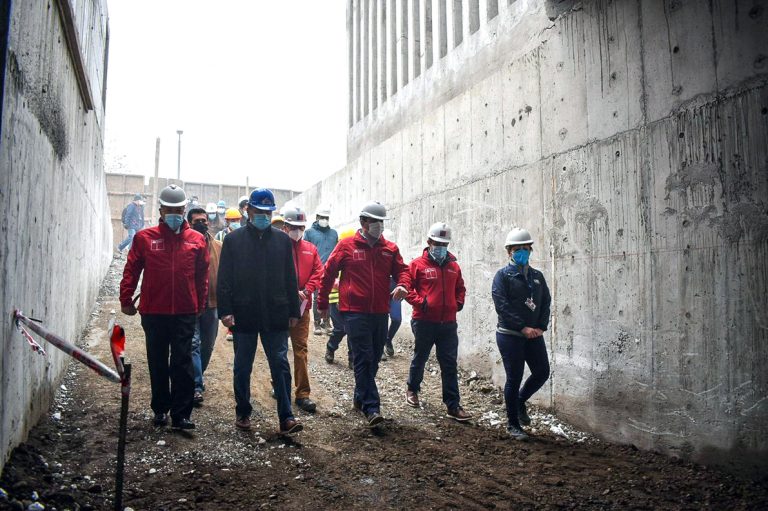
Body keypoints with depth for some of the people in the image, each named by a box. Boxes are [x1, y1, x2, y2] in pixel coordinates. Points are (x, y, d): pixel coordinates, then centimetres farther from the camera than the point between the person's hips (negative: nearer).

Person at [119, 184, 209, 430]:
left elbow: (202, 276, 7)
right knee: (158, 363, 13)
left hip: (185, 312, -1)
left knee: (182, 363, -1)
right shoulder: (145, 237, 2)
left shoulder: (197, 239, 2)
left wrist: (200, 305, 9)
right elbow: (131, 270, 5)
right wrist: (126, 299, 2)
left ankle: (181, 414, 6)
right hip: (153, 313, 1)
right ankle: (160, 409, 28)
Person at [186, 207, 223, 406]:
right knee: (193, 344, -7)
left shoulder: (218, 247, 6)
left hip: (211, 303, 4)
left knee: (208, 345, 16)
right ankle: (197, 386, -3)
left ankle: (196, 377, 36)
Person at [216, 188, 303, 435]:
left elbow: (290, 278, 9)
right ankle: (242, 413, 26)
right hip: (243, 315, -1)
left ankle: (286, 417, 4)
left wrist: (293, 311, 6)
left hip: (275, 315, 1)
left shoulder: (282, 240, 7)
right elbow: (224, 278, -1)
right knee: (242, 368, 11)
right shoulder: (233, 239, 2)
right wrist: (225, 310, -9)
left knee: (280, 365, 0)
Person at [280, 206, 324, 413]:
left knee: (301, 349, 2)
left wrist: (306, 291, -8)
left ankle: (303, 394, 5)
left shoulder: (310, 249, 10)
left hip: (302, 306, 3)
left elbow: (318, 273, 6)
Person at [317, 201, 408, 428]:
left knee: (374, 359, 13)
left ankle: (360, 398, 32)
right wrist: (322, 303, 8)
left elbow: (402, 269, 12)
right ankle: (371, 408, -7)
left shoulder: (390, 249, 9)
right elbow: (328, 273, 4)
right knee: (363, 359, -8)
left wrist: (402, 285, -13)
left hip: (380, 313, 5)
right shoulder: (347, 246, -1)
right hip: (355, 312, -5)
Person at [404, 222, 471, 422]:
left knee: (450, 365, 3)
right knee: (420, 358, 16)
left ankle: (453, 406, 9)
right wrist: (420, 301, -16)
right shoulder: (418, 264, -4)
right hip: (424, 322, -3)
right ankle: (412, 390, 40)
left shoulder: (454, 266, 9)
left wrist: (458, 303, 6)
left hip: (448, 323, 3)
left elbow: (460, 288, 22)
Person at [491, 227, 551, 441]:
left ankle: (520, 401, 33)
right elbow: (502, 306, -14)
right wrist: (523, 327, -17)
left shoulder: (537, 276, 12)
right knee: (514, 378, 0)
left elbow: (546, 302, 9)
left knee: (542, 372, 6)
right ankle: (513, 425, 15)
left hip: (534, 335, 6)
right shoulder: (503, 275, -5)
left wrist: (541, 327, -6)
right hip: (510, 335, -5)